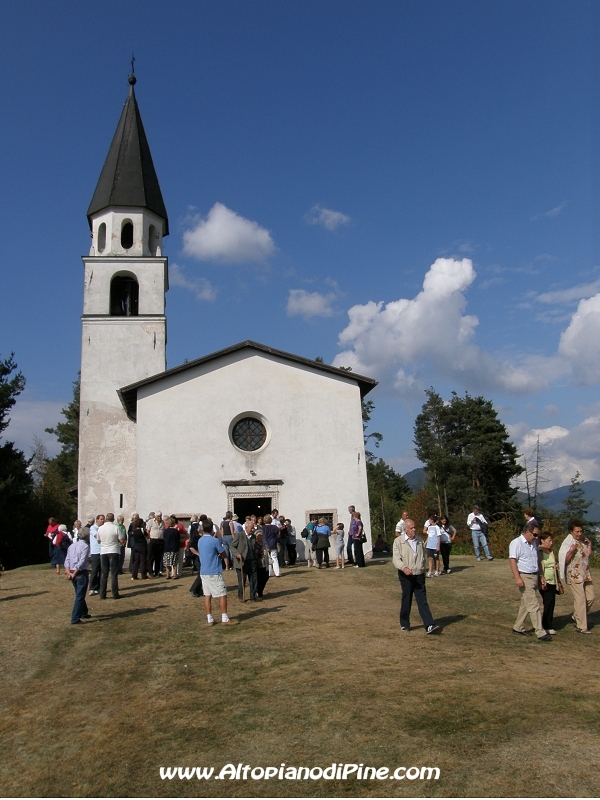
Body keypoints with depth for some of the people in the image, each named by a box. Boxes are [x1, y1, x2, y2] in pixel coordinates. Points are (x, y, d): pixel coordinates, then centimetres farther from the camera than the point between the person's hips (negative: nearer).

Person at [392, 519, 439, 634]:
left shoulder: (420, 540, 9)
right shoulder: (398, 541, -6)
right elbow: (396, 558, -14)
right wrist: (404, 568, -30)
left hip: (419, 576, 3)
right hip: (406, 576, -3)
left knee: (422, 600, 0)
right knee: (406, 600, 6)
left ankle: (429, 626, -5)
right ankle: (404, 625, 21)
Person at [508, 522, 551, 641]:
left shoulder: (533, 543, 14)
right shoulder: (516, 543, -12)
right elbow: (512, 560, -18)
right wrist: (517, 578, -24)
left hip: (534, 576, 9)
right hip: (524, 577, -9)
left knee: (526, 604, 13)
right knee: (534, 605, -9)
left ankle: (518, 628, 23)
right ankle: (540, 633, -8)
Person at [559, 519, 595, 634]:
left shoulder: (583, 540, 8)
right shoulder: (567, 543, -12)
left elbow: (588, 555, 18)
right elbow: (564, 560, -14)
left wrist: (589, 545, 3)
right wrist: (571, 550, -29)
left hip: (585, 574, 7)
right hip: (574, 575, -7)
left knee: (591, 596, 9)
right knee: (580, 600, -6)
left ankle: (577, 617, 27)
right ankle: (581, 627, 2)